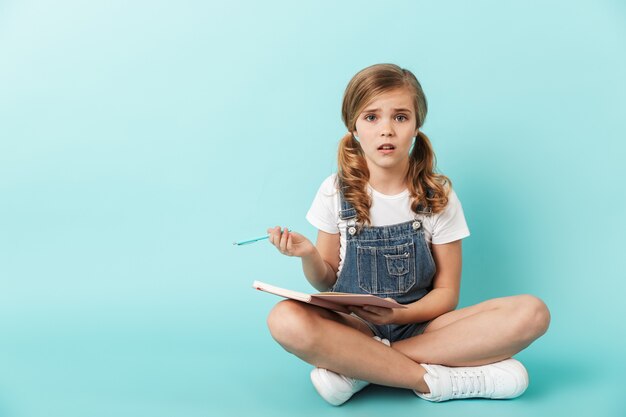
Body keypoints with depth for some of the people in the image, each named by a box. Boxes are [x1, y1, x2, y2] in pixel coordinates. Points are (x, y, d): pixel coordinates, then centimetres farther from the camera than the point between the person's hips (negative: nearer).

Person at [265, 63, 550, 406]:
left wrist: (399, 315, -20)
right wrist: (310, 256, -18)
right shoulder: (335, 192, -2)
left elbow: (446, 293, 0)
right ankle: (434, 379, -25)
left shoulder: (438, 196, -2)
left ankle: (357, 367, -25)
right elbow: (327, 281, 5)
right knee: (286, 319, -34)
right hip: (352, 325, -1)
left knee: (531, 313, -24)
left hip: (419, 326, 2)